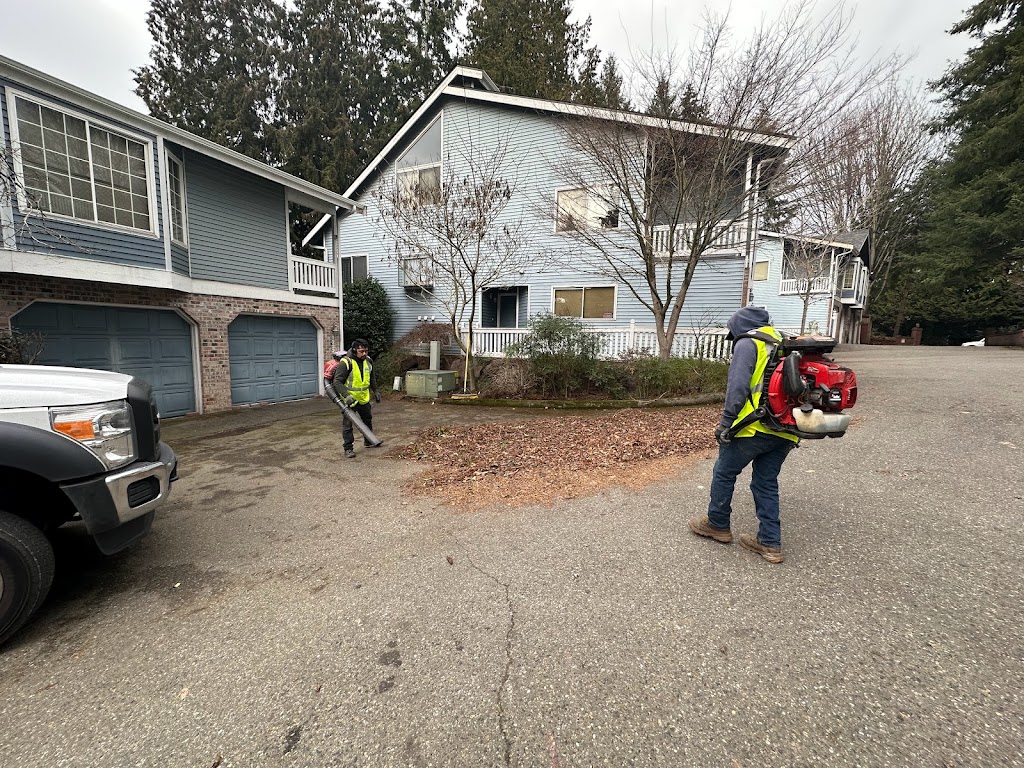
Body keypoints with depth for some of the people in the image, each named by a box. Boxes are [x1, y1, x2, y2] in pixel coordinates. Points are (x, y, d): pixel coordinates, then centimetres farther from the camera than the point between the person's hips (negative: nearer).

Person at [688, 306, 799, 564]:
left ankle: (718, 525, 23)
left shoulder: (747, 344, -4)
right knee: (766, 483, 15)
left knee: (724, 473, 9)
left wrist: (726, 422, -13)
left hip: (755, 427, -7)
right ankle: (770, 542, 19)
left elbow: (738, 387, -16)